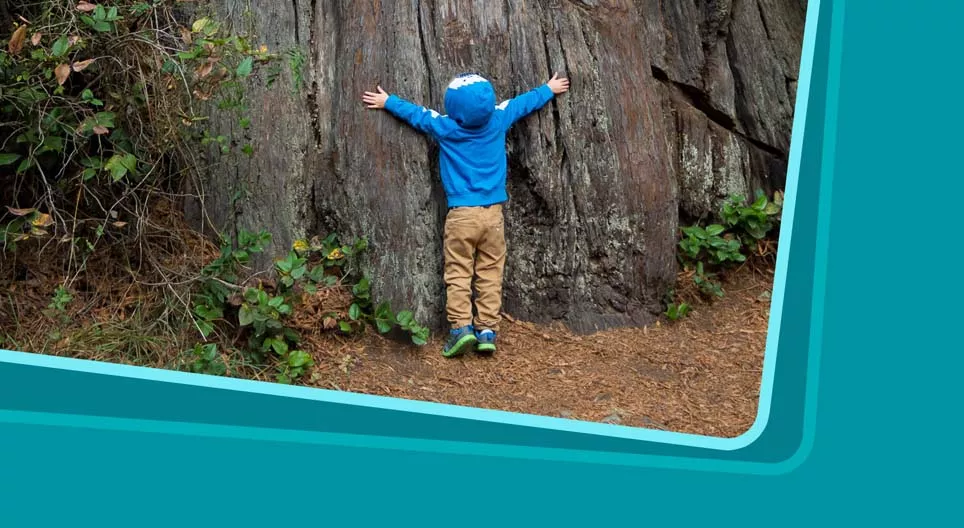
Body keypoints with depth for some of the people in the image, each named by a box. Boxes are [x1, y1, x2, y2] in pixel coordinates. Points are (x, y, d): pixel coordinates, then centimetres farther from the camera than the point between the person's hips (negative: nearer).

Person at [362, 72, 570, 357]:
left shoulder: (444, 127, -6)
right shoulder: (498, 119, 0)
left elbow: (414, 113, 10)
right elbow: (525, 102, 17)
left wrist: (387, 101, 25)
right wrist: (549, 89, 33)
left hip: (461, 214, -2)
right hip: (493, 213, 2)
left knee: (458, 274, 2)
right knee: (490, 274, 6)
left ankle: (461, 326, -9)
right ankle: (487, 330, 4)